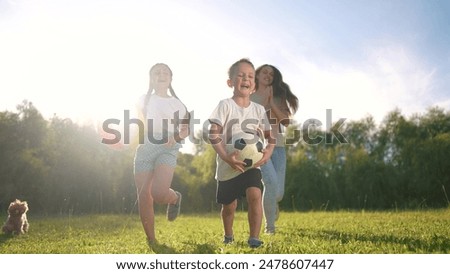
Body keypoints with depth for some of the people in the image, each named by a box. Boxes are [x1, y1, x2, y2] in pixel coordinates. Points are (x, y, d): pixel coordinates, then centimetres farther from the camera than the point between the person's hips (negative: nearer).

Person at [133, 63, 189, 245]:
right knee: (144, 197, -3)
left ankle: (175, 198, 12)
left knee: (159, 192, -24)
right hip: (145, 147, 2)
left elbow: (186, 129, 13)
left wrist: (176, 137, -7)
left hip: (168, 149, -2)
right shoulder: (144, 100, 16)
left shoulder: (177, 104, 14)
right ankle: (151, 240, 10)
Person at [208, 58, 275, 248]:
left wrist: (268, 151, -10)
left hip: (251, 163, 2)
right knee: (229, 205, 12)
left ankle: (254, 238, -10)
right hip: (228, 165, -2)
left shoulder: (259, 109, 3)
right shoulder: (225, 105, -9)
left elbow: (269, 135, 10)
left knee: (255, 195, -23)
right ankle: (228, 236, 40)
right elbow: (213, 134, -14)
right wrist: (226, 157, -24)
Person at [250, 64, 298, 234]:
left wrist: (272, 103, -8)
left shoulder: (278, 97, 13)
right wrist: (263, 103, -9)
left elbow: (286, 121, 0)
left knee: (278, 192, -2)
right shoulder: (249, 97, 8)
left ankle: (271, 205, 38)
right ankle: (269, 225, -8)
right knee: (271, 182, -25)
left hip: (278, 146, 3)